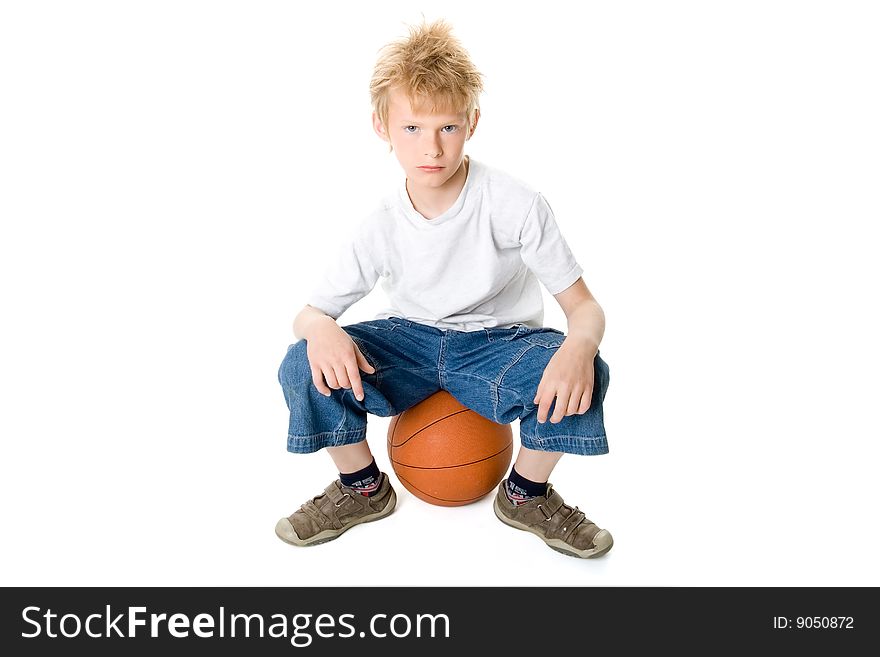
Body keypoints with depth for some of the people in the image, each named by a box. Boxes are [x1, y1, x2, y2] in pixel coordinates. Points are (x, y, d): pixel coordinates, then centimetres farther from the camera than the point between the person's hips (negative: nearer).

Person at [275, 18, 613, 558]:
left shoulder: (516, 205, -20)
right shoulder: (382, 229, -12)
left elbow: (584, 306, -16)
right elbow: (312, 310, -4)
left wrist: (579, 346, -43)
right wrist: (321, 330, -32)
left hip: (497, 342, -2)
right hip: (410, 340, 2)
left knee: (581, 375, -34)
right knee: (304, 367, -22)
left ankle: (527, 495, -2)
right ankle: (362, 488, 6)